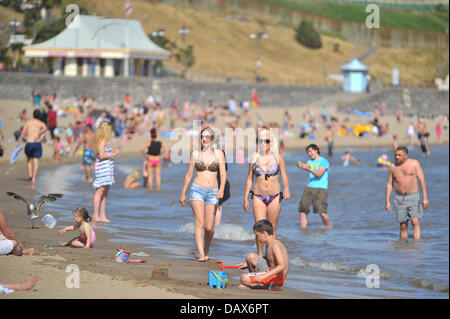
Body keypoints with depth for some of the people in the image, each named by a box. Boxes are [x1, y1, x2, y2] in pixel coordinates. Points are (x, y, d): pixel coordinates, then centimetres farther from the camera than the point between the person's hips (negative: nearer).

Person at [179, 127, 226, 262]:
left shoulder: (218, 153, 5)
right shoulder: (195, 153, 6)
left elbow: (223, 173, -3)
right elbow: (189, 174, 12)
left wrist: (221, 188, -20)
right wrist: (183, 193, 13)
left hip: (212, 193, 1)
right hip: (197, 190, -1)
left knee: (209, 227, -2)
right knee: (200, 223, -15)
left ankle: (206, 251, 24)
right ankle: (201, 254, -23)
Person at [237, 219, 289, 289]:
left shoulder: (275, 245, -21)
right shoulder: (268, 244, 9)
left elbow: (282, 266, -32)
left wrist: (264, 276, -38)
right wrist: (248, 264, 23)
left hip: (277, 277, -10)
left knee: (244, 278, -19)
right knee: (250, 256, 11)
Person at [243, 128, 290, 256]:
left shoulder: (278, 157, 3)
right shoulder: (254, 157, 5)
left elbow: (284, 177, 3)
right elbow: (249, 179, 10)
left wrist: (286, 188, -18)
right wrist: (245, 198, 8)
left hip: (274, 197, 0)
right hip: (258, 197, 0)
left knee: (272, 229, 5)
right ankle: (260, 256, -2)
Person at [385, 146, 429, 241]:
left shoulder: (414, 163, -2)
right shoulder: (393, 167, 6)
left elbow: (422, 180, -4)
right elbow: (389, 184, 11)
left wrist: (425, 198, -10)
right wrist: (387, 201, 5)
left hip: (413, 197, -3)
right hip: (399, 199, 3)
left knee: (415, 221, -17)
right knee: (403, 226, 3)